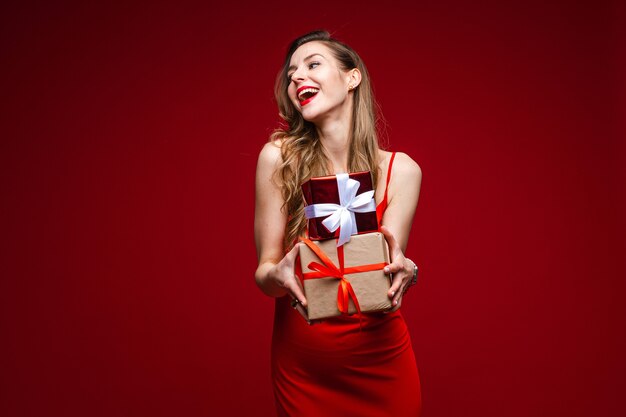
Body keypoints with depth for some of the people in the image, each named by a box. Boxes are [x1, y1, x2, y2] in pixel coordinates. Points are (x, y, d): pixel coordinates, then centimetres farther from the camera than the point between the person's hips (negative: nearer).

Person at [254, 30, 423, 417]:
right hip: (302, 366, 0)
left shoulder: (401, 171, -10)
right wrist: (279, 275, -31)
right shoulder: (279, 158, -12)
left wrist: (404, 271, -33)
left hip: (380, 360, 1)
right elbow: (264, 272, -8)